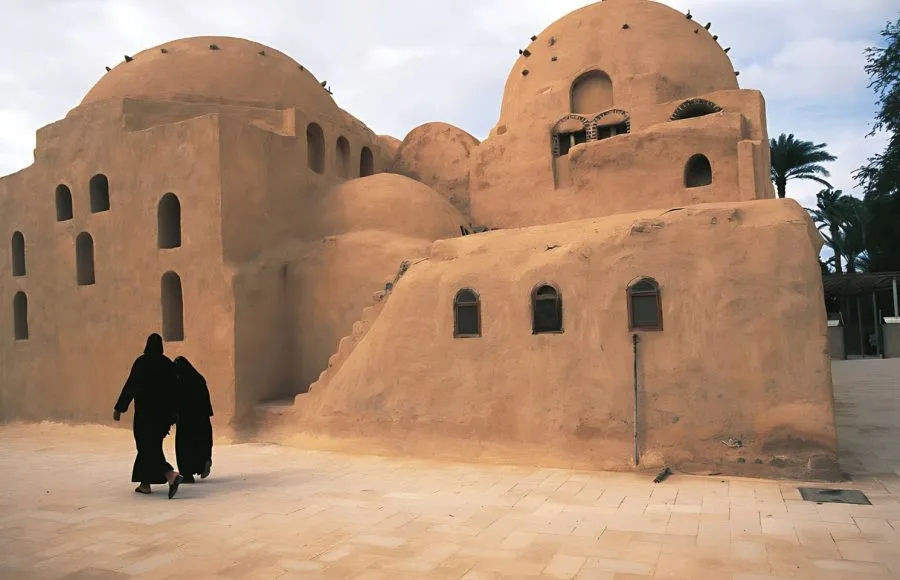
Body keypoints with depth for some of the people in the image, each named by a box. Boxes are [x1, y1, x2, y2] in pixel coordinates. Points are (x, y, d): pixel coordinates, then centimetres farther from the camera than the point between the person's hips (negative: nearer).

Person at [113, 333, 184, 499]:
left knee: (147, 447, -3)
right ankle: (145, 483, 22)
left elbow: (130, 386, -13)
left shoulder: (141, 362, -11)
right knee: (152, 446, 17)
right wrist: (171, 416, 14)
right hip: (163, 411, 5)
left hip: (145, 411, -5)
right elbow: (174, 391, 7)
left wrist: (119, 408, -5)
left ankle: (172, 475, -22)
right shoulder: (169, 364, 4)